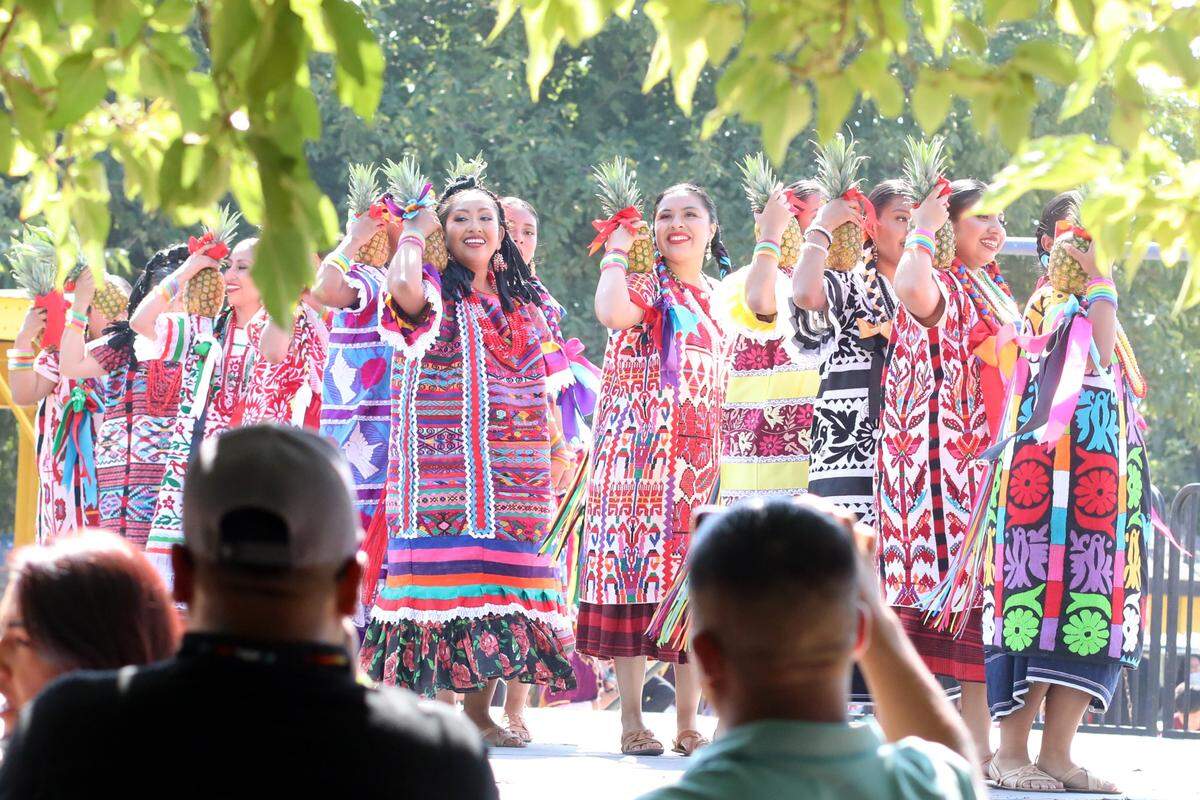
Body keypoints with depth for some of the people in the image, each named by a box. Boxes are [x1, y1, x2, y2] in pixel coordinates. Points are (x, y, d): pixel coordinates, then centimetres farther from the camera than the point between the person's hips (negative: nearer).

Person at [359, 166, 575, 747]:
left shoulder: (523, 301, 17)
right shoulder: (433, 292, 1)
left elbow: (538, 381, 22)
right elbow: (402, 288, -24)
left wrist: (554, 451, 16)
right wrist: (414, 235, -6)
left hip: (513, 468, 5)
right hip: (443, 457, -5)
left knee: (497, 576, 2)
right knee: (443, 564, -12)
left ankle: (479, 711, 9)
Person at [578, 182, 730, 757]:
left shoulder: (719, 298, 18)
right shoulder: (645, 285, 0)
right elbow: (611, 313, -23)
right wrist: (616, 254, -14)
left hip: (700, 456, 5)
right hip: (638, 450, -5)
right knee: (635, 570, -7)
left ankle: (688, 724, 5)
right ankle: (631, 720, -4)